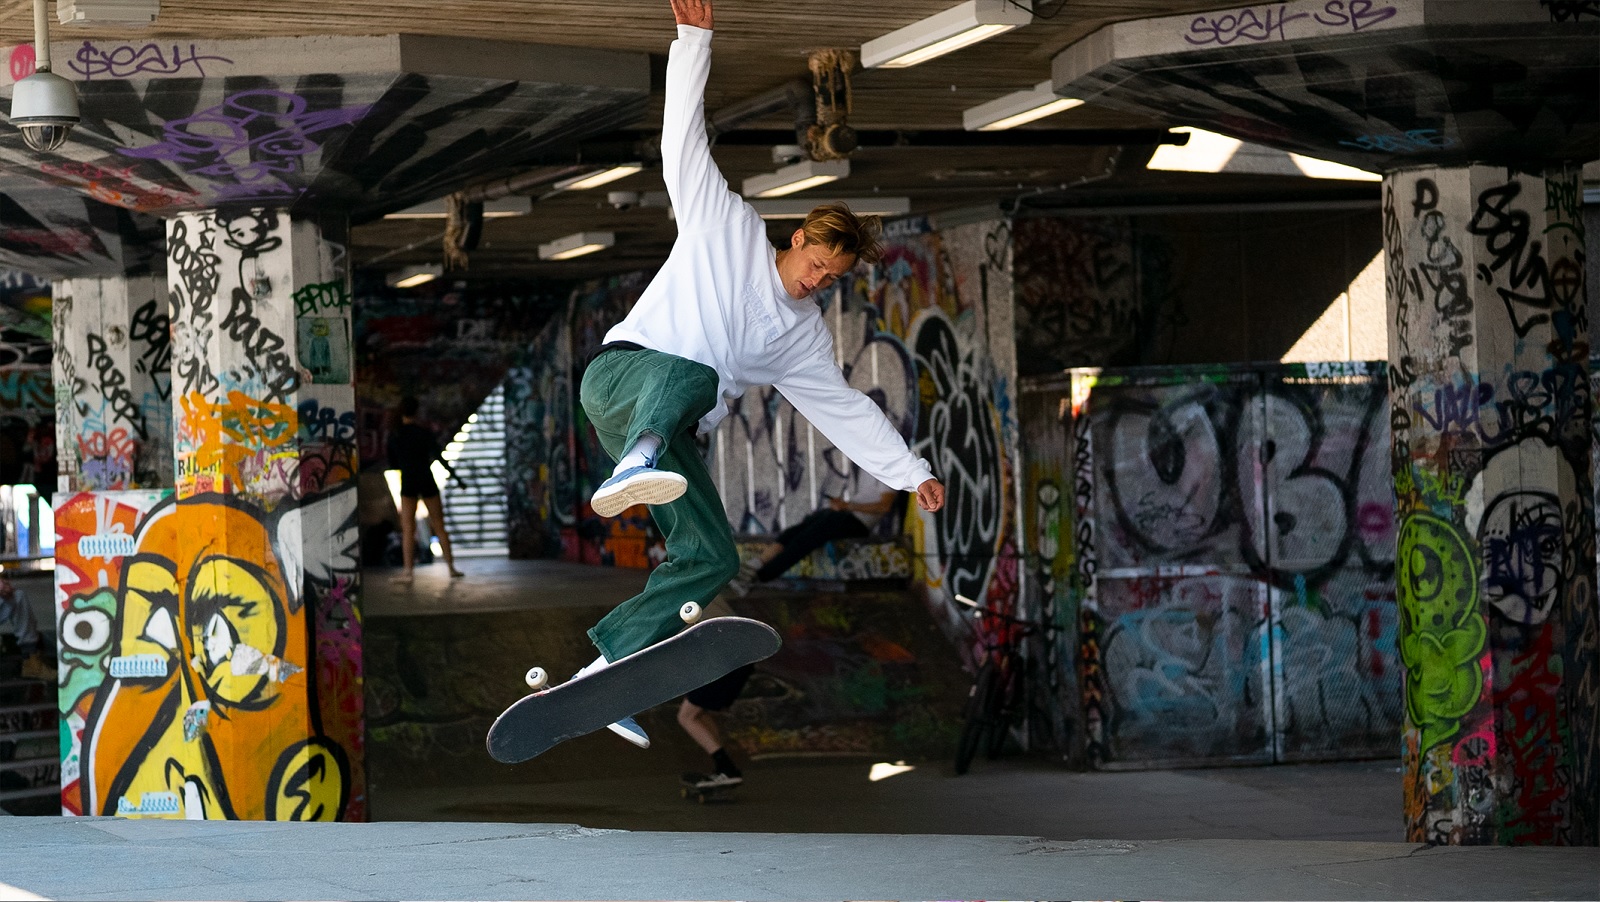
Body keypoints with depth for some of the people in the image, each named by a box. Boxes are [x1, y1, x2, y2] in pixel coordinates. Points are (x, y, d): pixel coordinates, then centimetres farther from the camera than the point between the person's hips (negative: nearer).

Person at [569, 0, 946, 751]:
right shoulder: (725, 226, 9)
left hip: (673, 433, 6)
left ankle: (608, 668, -9)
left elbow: (846, 409, 25)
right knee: (691, 374, -41)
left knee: (711, 558, -11)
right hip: (622, 374, -6)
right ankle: (633, 469, -72)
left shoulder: (806, 335, 21)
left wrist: (911, 473, 19)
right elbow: (684, 141, 4)